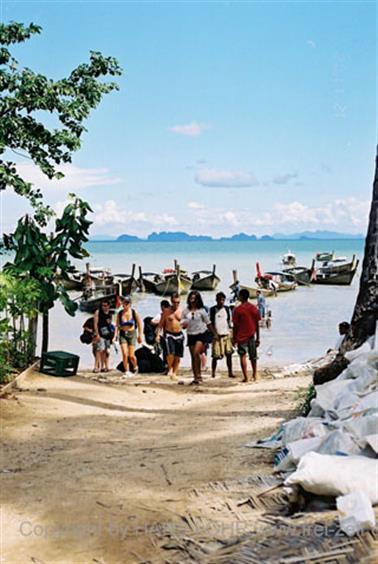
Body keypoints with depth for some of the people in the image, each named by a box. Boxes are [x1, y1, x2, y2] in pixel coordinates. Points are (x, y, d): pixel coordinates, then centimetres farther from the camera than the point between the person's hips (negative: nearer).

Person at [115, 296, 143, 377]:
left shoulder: (134, 312, -4)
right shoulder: (120, 313, 1)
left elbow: (139, 324, 2)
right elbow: (117, 325, 6)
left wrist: (140, 335, 1)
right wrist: (116, 334, -5)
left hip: (132, 334, -1)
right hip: (122, 334, 2)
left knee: (131, 355, -3)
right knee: (124, 354, -10)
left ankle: (135, 367, 27)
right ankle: (126, 371, 2)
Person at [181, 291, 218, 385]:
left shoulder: (201, 310, -2)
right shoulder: (185, 311, 5)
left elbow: (208, 323, 6)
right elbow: (183, 324, 10)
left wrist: (214, 334, 8)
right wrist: (184, 325, -15)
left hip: (201, 334, -4)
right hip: (191, 335, 4)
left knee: (196, 353, -22)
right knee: (193, 357, 6)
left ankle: (198, 375, -15)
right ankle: (195, 377, 14)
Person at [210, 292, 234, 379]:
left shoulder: (227, 309, 8)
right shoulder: (212, 310, 0)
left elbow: (230, 322, 13)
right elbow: (209, 323, 3)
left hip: (226, 335, 3)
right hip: (216, 336, -2)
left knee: (229, 354, 0)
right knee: (215, 356, -3)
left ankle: (230, 372, 7)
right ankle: (213, 373, 10)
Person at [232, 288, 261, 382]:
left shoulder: (237, 309, -9)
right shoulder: (254, 308, 1)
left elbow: (235, 325, -8)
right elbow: (257, 324, 4)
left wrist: (234, 338, 0)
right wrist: (258, 338, 11)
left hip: (241, 336, -4)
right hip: (251, 336, 4)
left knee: (243, 356, 0)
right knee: (253, 356, 16)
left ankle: (246, 377, -4)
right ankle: (254, 375, 25)